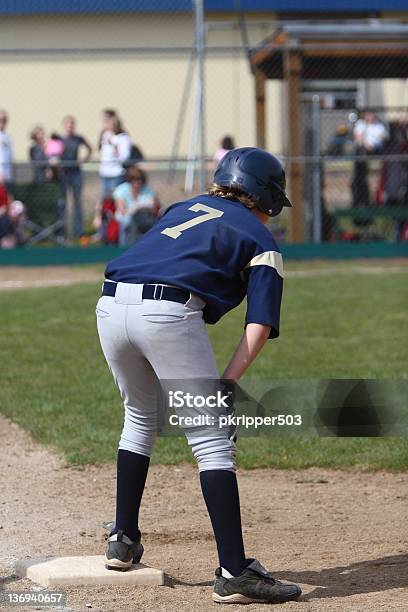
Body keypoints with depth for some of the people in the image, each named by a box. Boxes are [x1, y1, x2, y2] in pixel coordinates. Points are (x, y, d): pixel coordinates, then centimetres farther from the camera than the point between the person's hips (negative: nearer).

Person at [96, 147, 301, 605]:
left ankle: (123, 542, 33)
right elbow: (259, 327, 1)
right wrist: (222, 389, -4)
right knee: (213, 441, -1)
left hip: (110, 305, 6)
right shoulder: (262, 242, 16)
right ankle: (234, 573, -7)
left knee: (141, 418, 29)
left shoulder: (184, 207, 32)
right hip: (169, 314, -6)